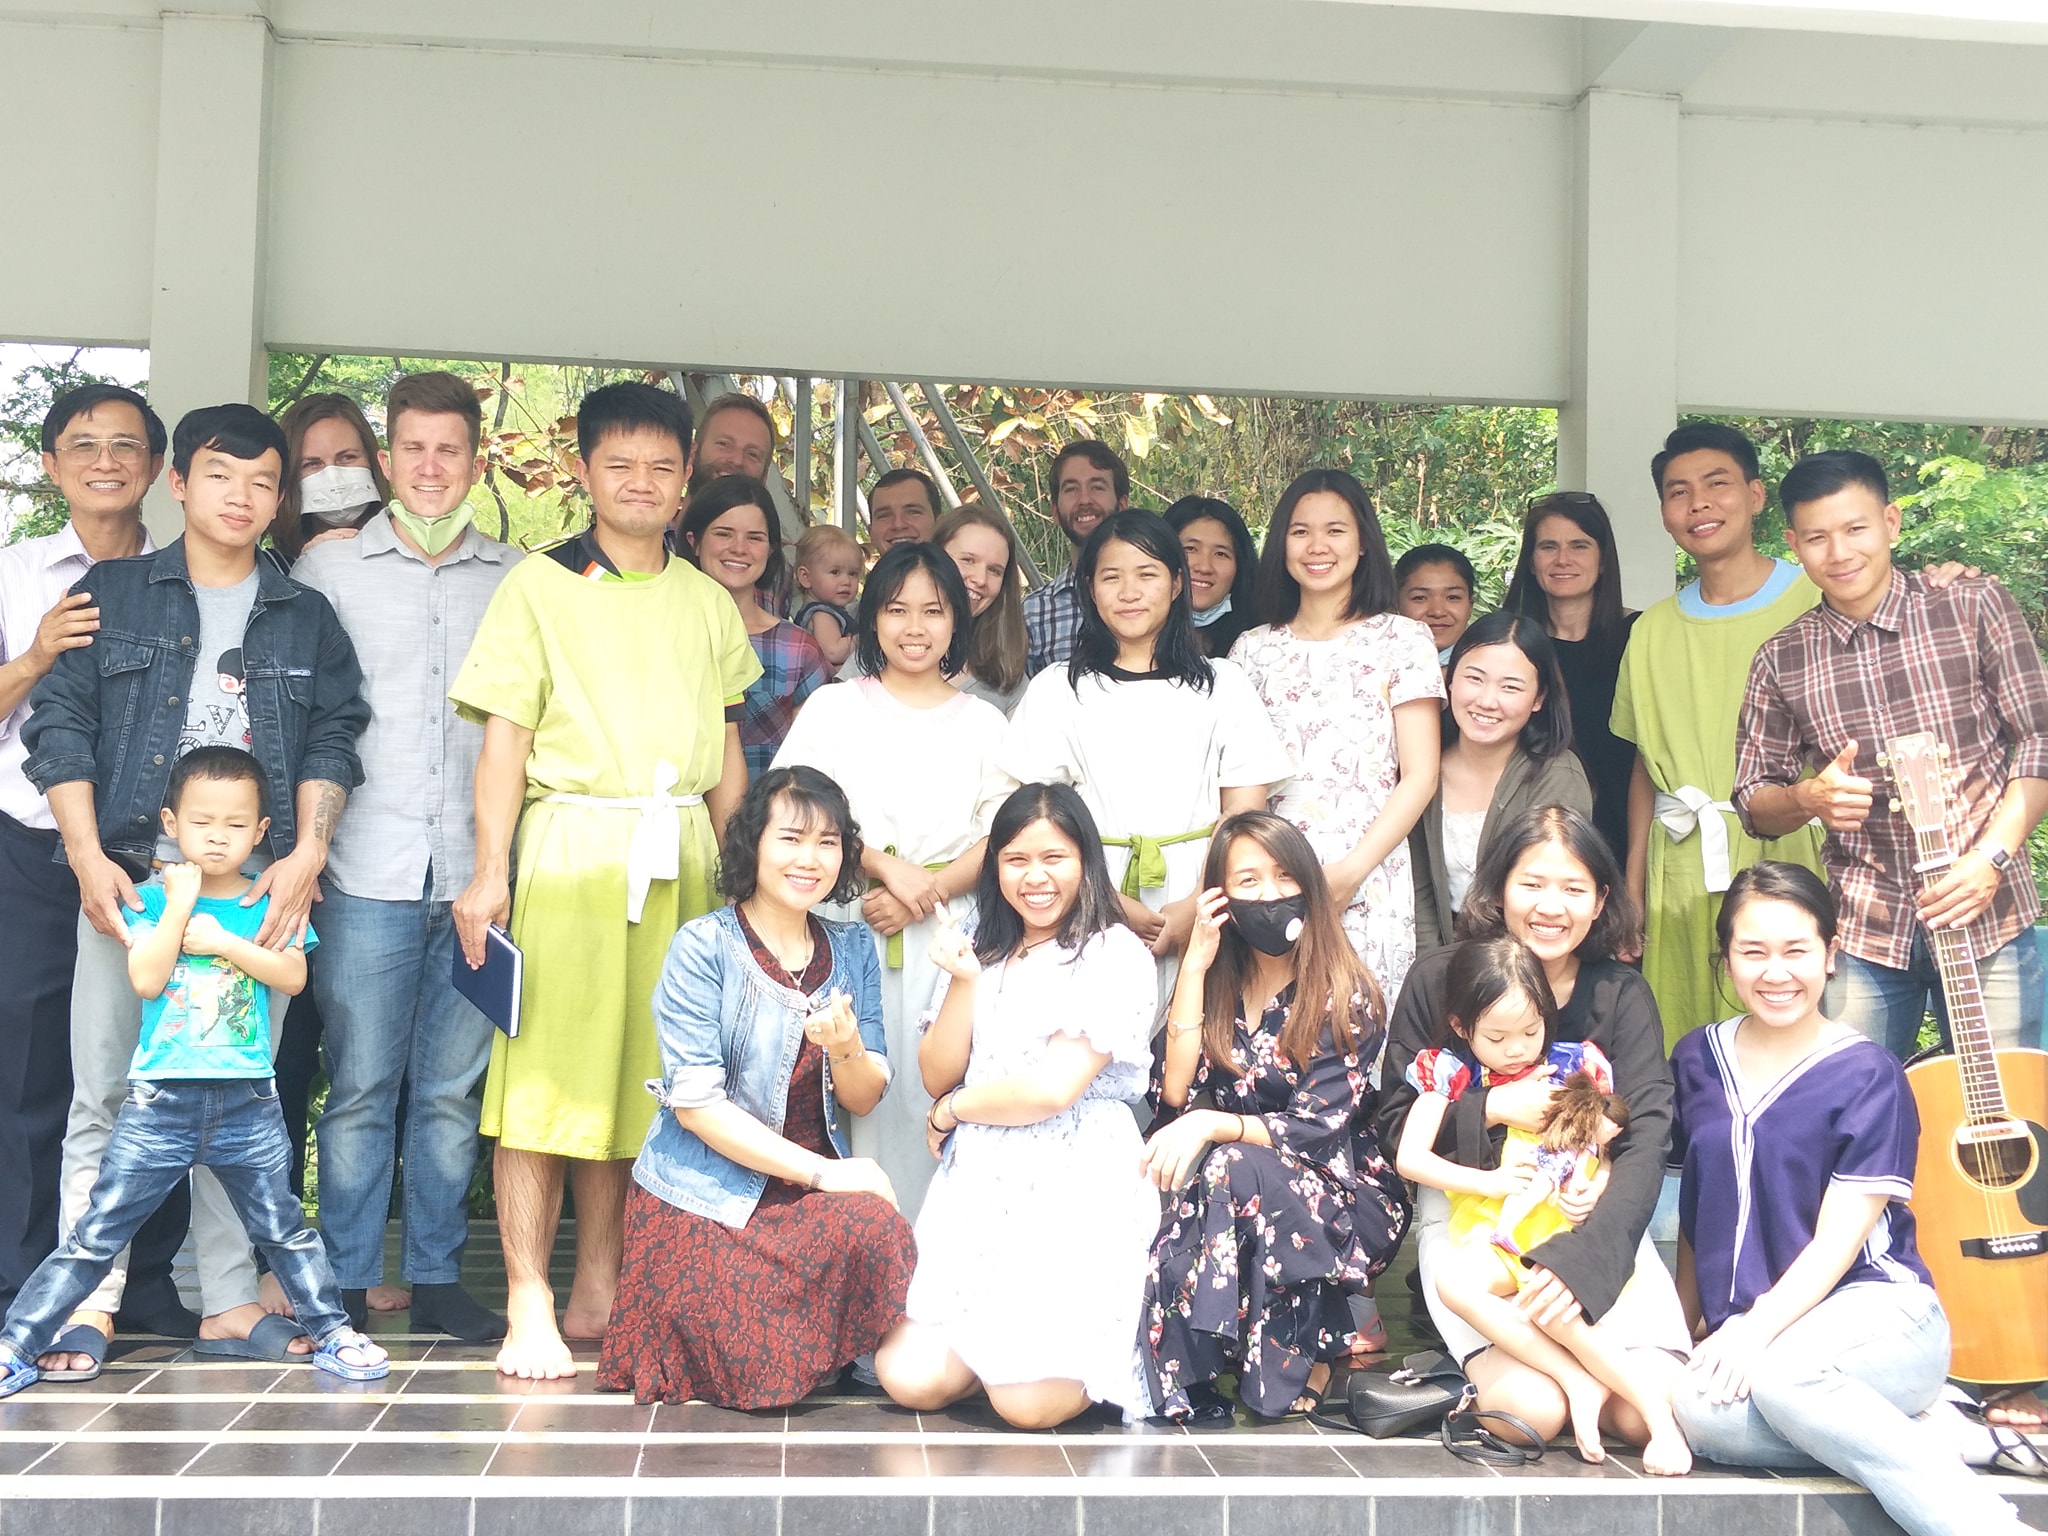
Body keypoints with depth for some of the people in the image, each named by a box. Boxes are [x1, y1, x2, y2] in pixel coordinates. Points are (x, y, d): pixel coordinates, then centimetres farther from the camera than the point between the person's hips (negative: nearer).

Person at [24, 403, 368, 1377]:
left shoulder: (307, 618, 16)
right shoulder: (111, 594, 11)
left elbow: (333, 741, 8)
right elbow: (60, 726, 5)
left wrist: (306, 856, -7)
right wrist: (89, 857, -7)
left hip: (260, 886, 1)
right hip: (129, 878, -1)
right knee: (104, 1094, -3)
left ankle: (230, 1305, 8)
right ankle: (88, 1304, 3)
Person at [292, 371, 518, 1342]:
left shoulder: (517, 579, 11)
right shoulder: (329, 567, 8)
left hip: (478, 873, 2)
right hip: (368, 870, -1)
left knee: (454, 1088, 6)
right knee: (359, 1086, -1)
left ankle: (437, 1276, 16)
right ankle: (347, 1282, 9)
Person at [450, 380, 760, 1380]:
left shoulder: (706, 601, 15)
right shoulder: (538, 586, 4)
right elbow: (504, 740, -1)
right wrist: (490, 874, -9)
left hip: (681, 856, 4)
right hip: (571, 843, -4)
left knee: (647, 1073, 6)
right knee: (546, 1074, -6)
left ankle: (598, 1293, 17)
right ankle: (529, 1309, -2)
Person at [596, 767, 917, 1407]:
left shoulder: (851, 949, 8)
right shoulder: (704, 947, -9)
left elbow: (865, 1101, 6)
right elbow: (695, 1104, -15)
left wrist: (845, 1047, -18)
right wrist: (822, 1173, -18)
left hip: (813, 1189, 4)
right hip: (704, 1198, -4)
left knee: (876, 1231, -27)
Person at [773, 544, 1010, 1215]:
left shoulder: (982, 721, 13)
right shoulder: (833, 708, 10)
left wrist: (926, 894, -10)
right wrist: (888, 866, -12)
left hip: (947, 932, 1)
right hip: (847, 926, -1)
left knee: (935, 1090, -4)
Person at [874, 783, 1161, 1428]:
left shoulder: (1115, 956, -5)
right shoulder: (984, 952, 16)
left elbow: (1054, 1089, -14)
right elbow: (937, 1076, 9)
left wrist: (954, 1109, 1)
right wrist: (964, 982, -4)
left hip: (1076, 1188, -5)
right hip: (980, 1182, 6)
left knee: (1029, 1402, -17)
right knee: (909, 1377, -10)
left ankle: (1098, 1351, 14)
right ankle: (997, 1342, 18)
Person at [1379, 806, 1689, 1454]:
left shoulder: (1622, 995, -1)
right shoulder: (1439, 980, -1)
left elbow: (1646, 1143, -12)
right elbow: (1397, 1124, 0)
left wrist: (1581, 1258, -28)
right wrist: (1493, 1108, -17)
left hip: (1590, 1213, 2)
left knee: (1647, 1413, -21)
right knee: (1534, 1410, -25)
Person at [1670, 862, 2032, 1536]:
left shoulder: (1866, 1075, -3)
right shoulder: (1698, 1060, 12)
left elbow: (1837, 1240, -9)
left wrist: (1756, 1330, -20)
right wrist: (1693, 1325, 13)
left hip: (1877, 1309, -4)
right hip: (1742, 1330, 4)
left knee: (1776, 1372, -38)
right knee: (1697, 1409, -31)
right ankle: (1924, 1428, -15)